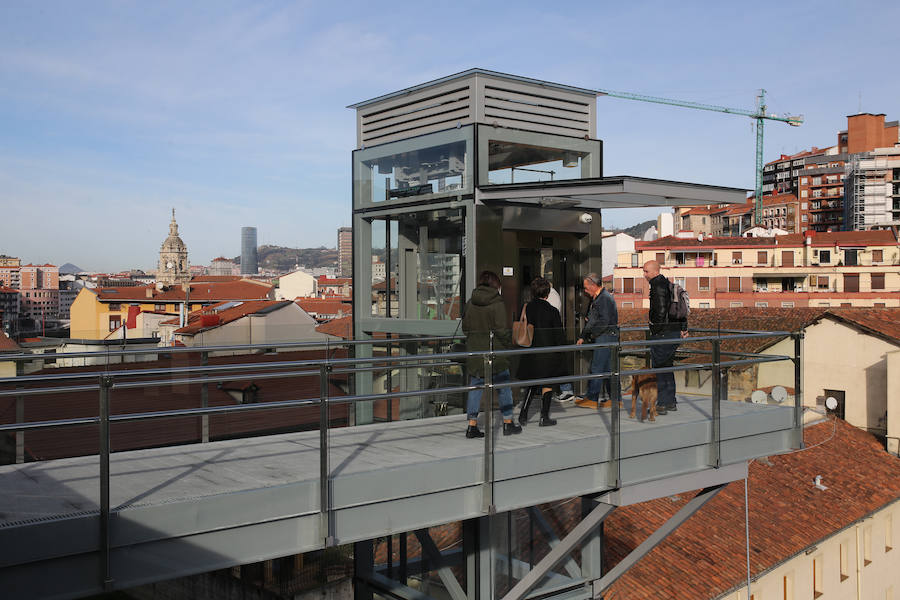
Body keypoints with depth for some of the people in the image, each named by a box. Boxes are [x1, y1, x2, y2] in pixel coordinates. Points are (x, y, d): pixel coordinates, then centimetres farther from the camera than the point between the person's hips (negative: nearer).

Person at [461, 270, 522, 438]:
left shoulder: (470, 303, 4)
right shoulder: (497, 304, -12)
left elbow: (465, 327, 9)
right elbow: (502, 330, -14)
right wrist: (509, 345, 1)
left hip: (474, 352, 4)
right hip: (495, 352, -4)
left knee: (475, 388, 8)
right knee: (504, 388, 9)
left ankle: (472, 425, 6)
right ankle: (508, 423, 16)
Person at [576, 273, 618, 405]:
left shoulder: (605, 298, -14)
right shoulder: (595, 299, 18)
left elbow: (604, 321, -21)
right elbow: (589, 320, 22)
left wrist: (591, 334, -10)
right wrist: (582, 337, 15)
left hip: (605, 337, -10)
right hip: (600, 338, 10)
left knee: (597, 368, -7)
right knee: (606, 368, 10)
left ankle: (592, 398, -3)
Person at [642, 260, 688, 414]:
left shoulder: (658, 285, -13)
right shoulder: (668, 284, 17)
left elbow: (661, 311, -21)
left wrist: (656, 330, -14)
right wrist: (683, 327, 23)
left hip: (663, 333, -10)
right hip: (675, 333, 10)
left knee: (658, 367, -4)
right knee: (667, 367, 16)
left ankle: (662, 404, -3)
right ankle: (671, 402, 22)